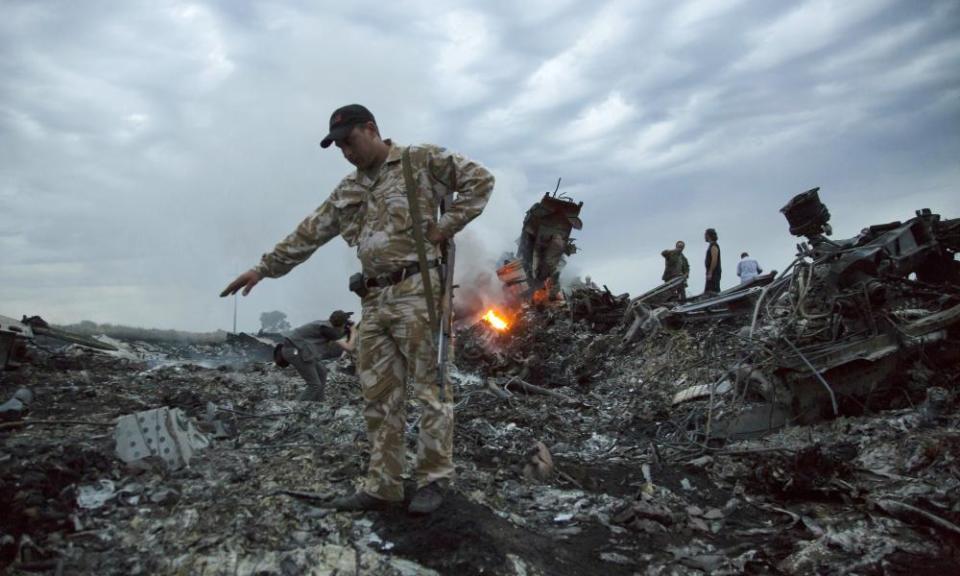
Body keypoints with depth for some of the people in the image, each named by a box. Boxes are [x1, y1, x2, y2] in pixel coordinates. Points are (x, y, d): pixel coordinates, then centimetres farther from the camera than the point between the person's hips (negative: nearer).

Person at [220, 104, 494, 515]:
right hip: (374, 300, 7)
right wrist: (264, 268, 22)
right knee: (379, 396, 7)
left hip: (416, 292, -7)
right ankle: (382, 487, 14)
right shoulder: (348, 191, 21)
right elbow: (309, 233, 23)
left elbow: (479, 179, -2)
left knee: (430, 387, -2)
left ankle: (433, 480, 8)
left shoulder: (422, 161, 2)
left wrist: (445, 227, -7)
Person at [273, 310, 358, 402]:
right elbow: (348, 348, -15)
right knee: (315, 385, -6)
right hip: (295, 351, -10)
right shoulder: (328, 329, -14)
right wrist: (353, 333, 3)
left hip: (294, 349, 10)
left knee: (321, 373, 20)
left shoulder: (325, 324, 13)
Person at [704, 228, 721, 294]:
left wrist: (710, 273, -23)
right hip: (712, 273, 10)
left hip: (714, 273, -10)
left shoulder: (713, 246, -11)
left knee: (713, 292, -14)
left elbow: (714, 260, -21)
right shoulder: (712, 245, 20)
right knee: (707, 292, 9)